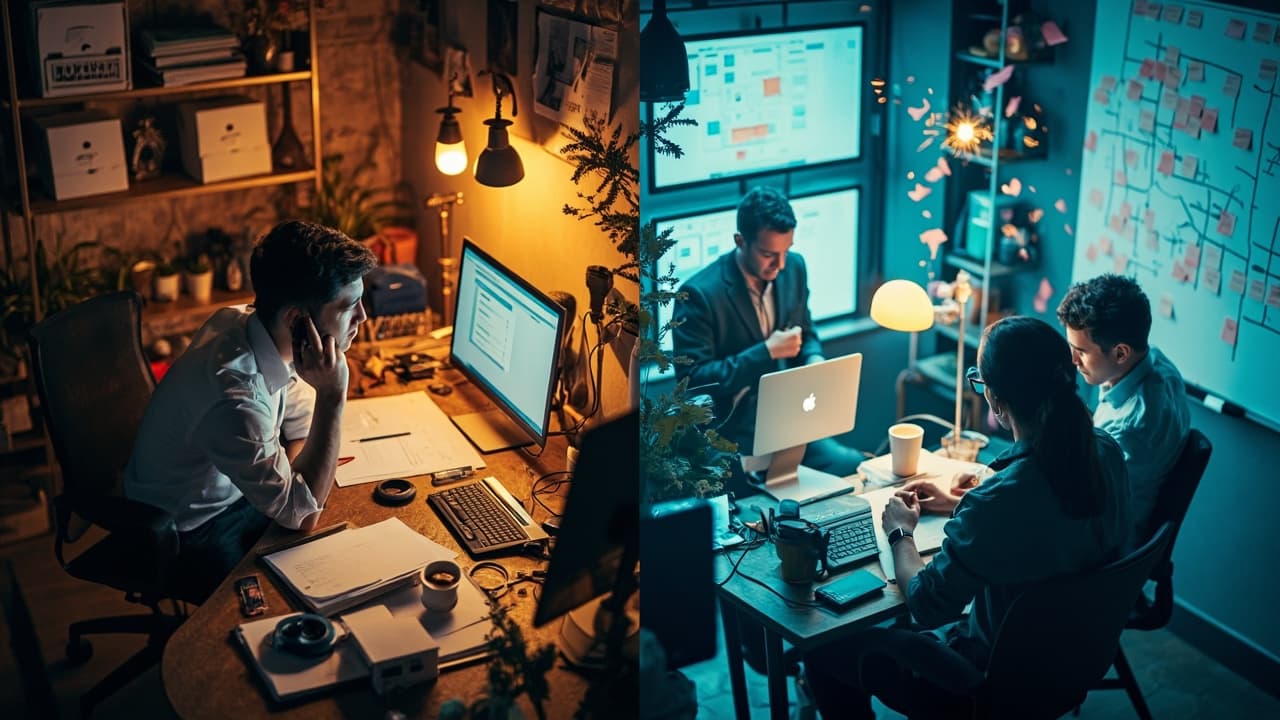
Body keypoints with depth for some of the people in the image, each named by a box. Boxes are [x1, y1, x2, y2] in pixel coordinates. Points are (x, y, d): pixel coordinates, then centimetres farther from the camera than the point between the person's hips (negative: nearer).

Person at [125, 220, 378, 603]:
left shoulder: (247, 321, -12)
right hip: (191, 538, -7)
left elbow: (300, 431, 5)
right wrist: (333, 396, -34)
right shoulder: (234, 398, -38)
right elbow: (303, 516, -29)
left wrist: (293, 480, -15)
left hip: (236, 494, 7)